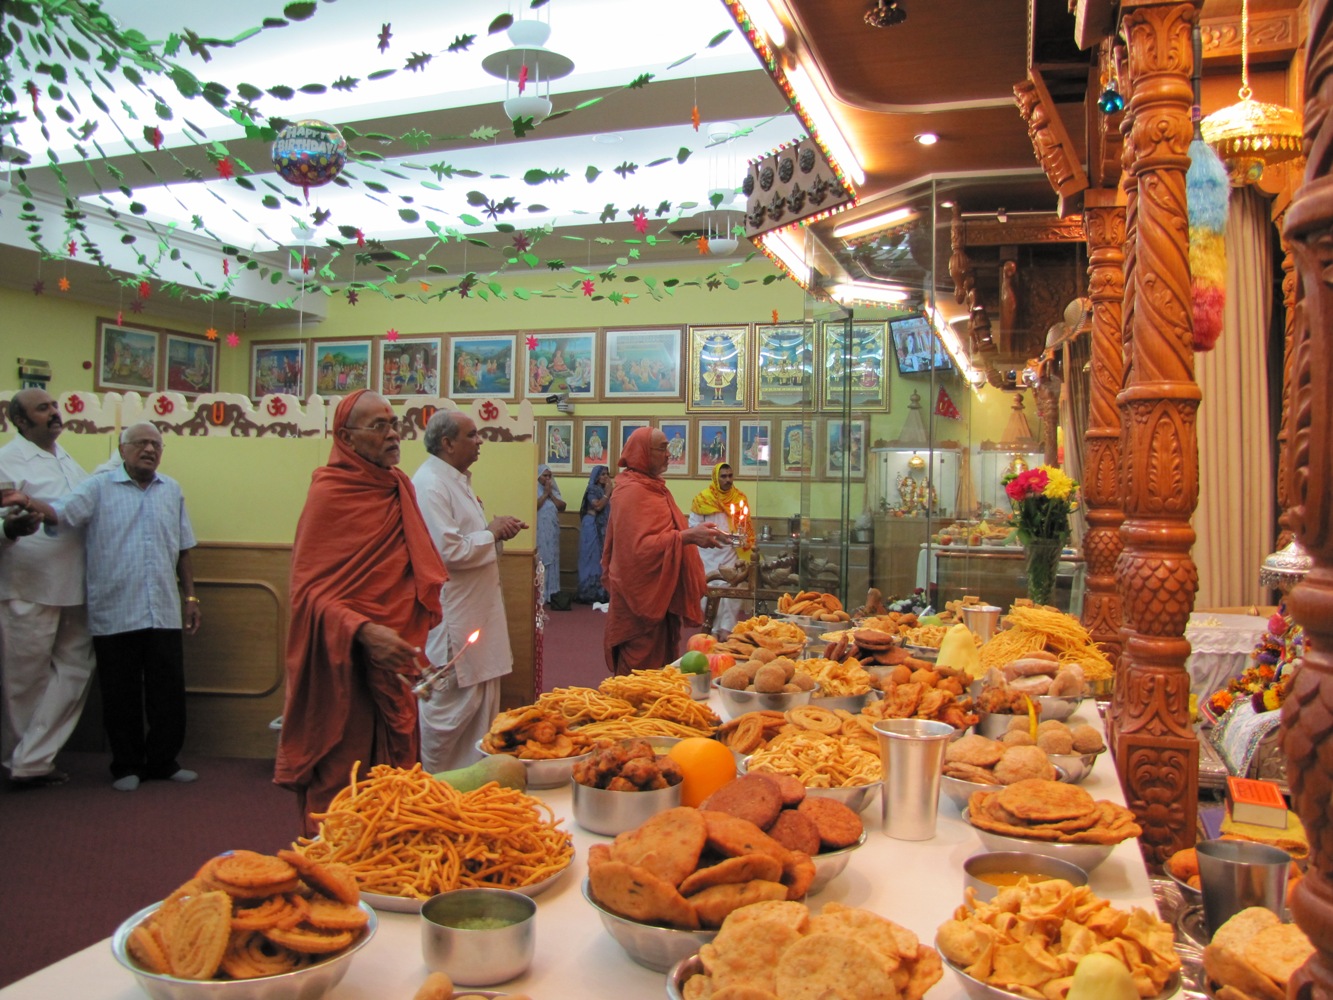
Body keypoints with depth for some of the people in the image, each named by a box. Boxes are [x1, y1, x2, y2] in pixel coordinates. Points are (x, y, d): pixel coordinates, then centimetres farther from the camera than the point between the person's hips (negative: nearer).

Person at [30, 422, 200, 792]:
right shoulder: (99, 487, 1)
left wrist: (191, 597, 15)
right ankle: (126, 766, 22)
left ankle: (163, 761, 22)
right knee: (121, 697, 7)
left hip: (164, 613, 3)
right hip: (114, 615, -3)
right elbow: (61, 512, -16)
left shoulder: (172, 490, 12)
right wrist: (29, 504, -37)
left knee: (169, 693, 7)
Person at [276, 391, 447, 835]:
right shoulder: (328, 494, -10)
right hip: (346, 669, -6)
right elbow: (308, 590, -14)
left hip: (395, 662, 7)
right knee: (340, 788, 2)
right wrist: (363, 632, -29)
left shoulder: (401, 487, 10)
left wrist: (415, 643, 13)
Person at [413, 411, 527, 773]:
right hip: (451, 618, -11)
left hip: (475, 613, 11)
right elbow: (447, 550, -26)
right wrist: (492, 534, -13)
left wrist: (496, 530, 6)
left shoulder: (456, 481, 15)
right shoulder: (430, 485, -18)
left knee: (482, 699, 16)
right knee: (451, 706, -1)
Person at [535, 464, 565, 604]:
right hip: (538, 532, -6)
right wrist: (545, 494, -11)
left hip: (552, 532, 6)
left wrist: (550, 494, -4)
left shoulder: (554, 490, 14)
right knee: (539, 563, -8)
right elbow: (534, 506, -18)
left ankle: (550, 594, 10)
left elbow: (562, 506, 4)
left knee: (552, 562, 6)